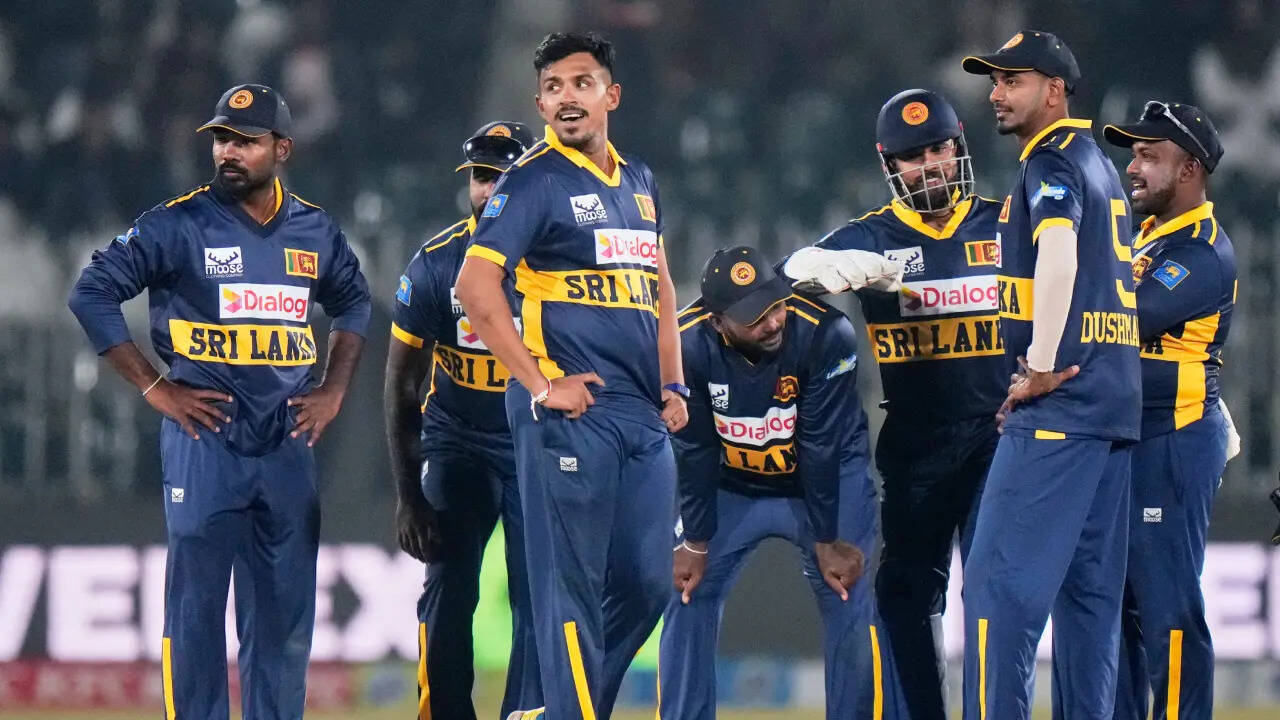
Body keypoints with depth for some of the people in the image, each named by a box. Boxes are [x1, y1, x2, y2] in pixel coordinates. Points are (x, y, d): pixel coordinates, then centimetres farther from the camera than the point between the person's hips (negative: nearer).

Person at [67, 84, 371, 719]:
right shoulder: (178, 225, -5)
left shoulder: (316, 232, 9)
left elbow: (353, 302, 27)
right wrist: (153, 387, -7)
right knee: (195, 606, -5)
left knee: (285, 610, 5)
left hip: (287, 442, 4)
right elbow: (92, 293, -4)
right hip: (204, 439, -4)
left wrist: (334, 391, 14)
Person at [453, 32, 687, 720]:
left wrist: (672, 385, 16)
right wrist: (540, 386, -16)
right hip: (571, 413, -7)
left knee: (645, 584, 8)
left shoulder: (638, 181, 16)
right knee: (573, 587, -6)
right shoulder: (535, 181, -7)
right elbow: (476, 288, -16)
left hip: (644, 417, 7)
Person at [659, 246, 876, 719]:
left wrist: (827, 540, -16)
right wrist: (695, 541, -8)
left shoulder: (823, 334, -31)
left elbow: (822, 448, -23)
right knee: (688, 597, -4)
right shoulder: (688, 343, -25)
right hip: (731, 485, 2)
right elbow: (694, 452, -14)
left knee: (849, 603, -11)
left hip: (826, 480, -2)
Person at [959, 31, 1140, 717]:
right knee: (1089, 586, 10)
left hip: (1058, 404, -10)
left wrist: (1040, 369, -20)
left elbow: (1058, 259, -25)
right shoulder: (1099, 165, 21)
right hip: (1115, 401, 10)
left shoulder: (1053, 163, -8)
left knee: (1001, 577, -13)